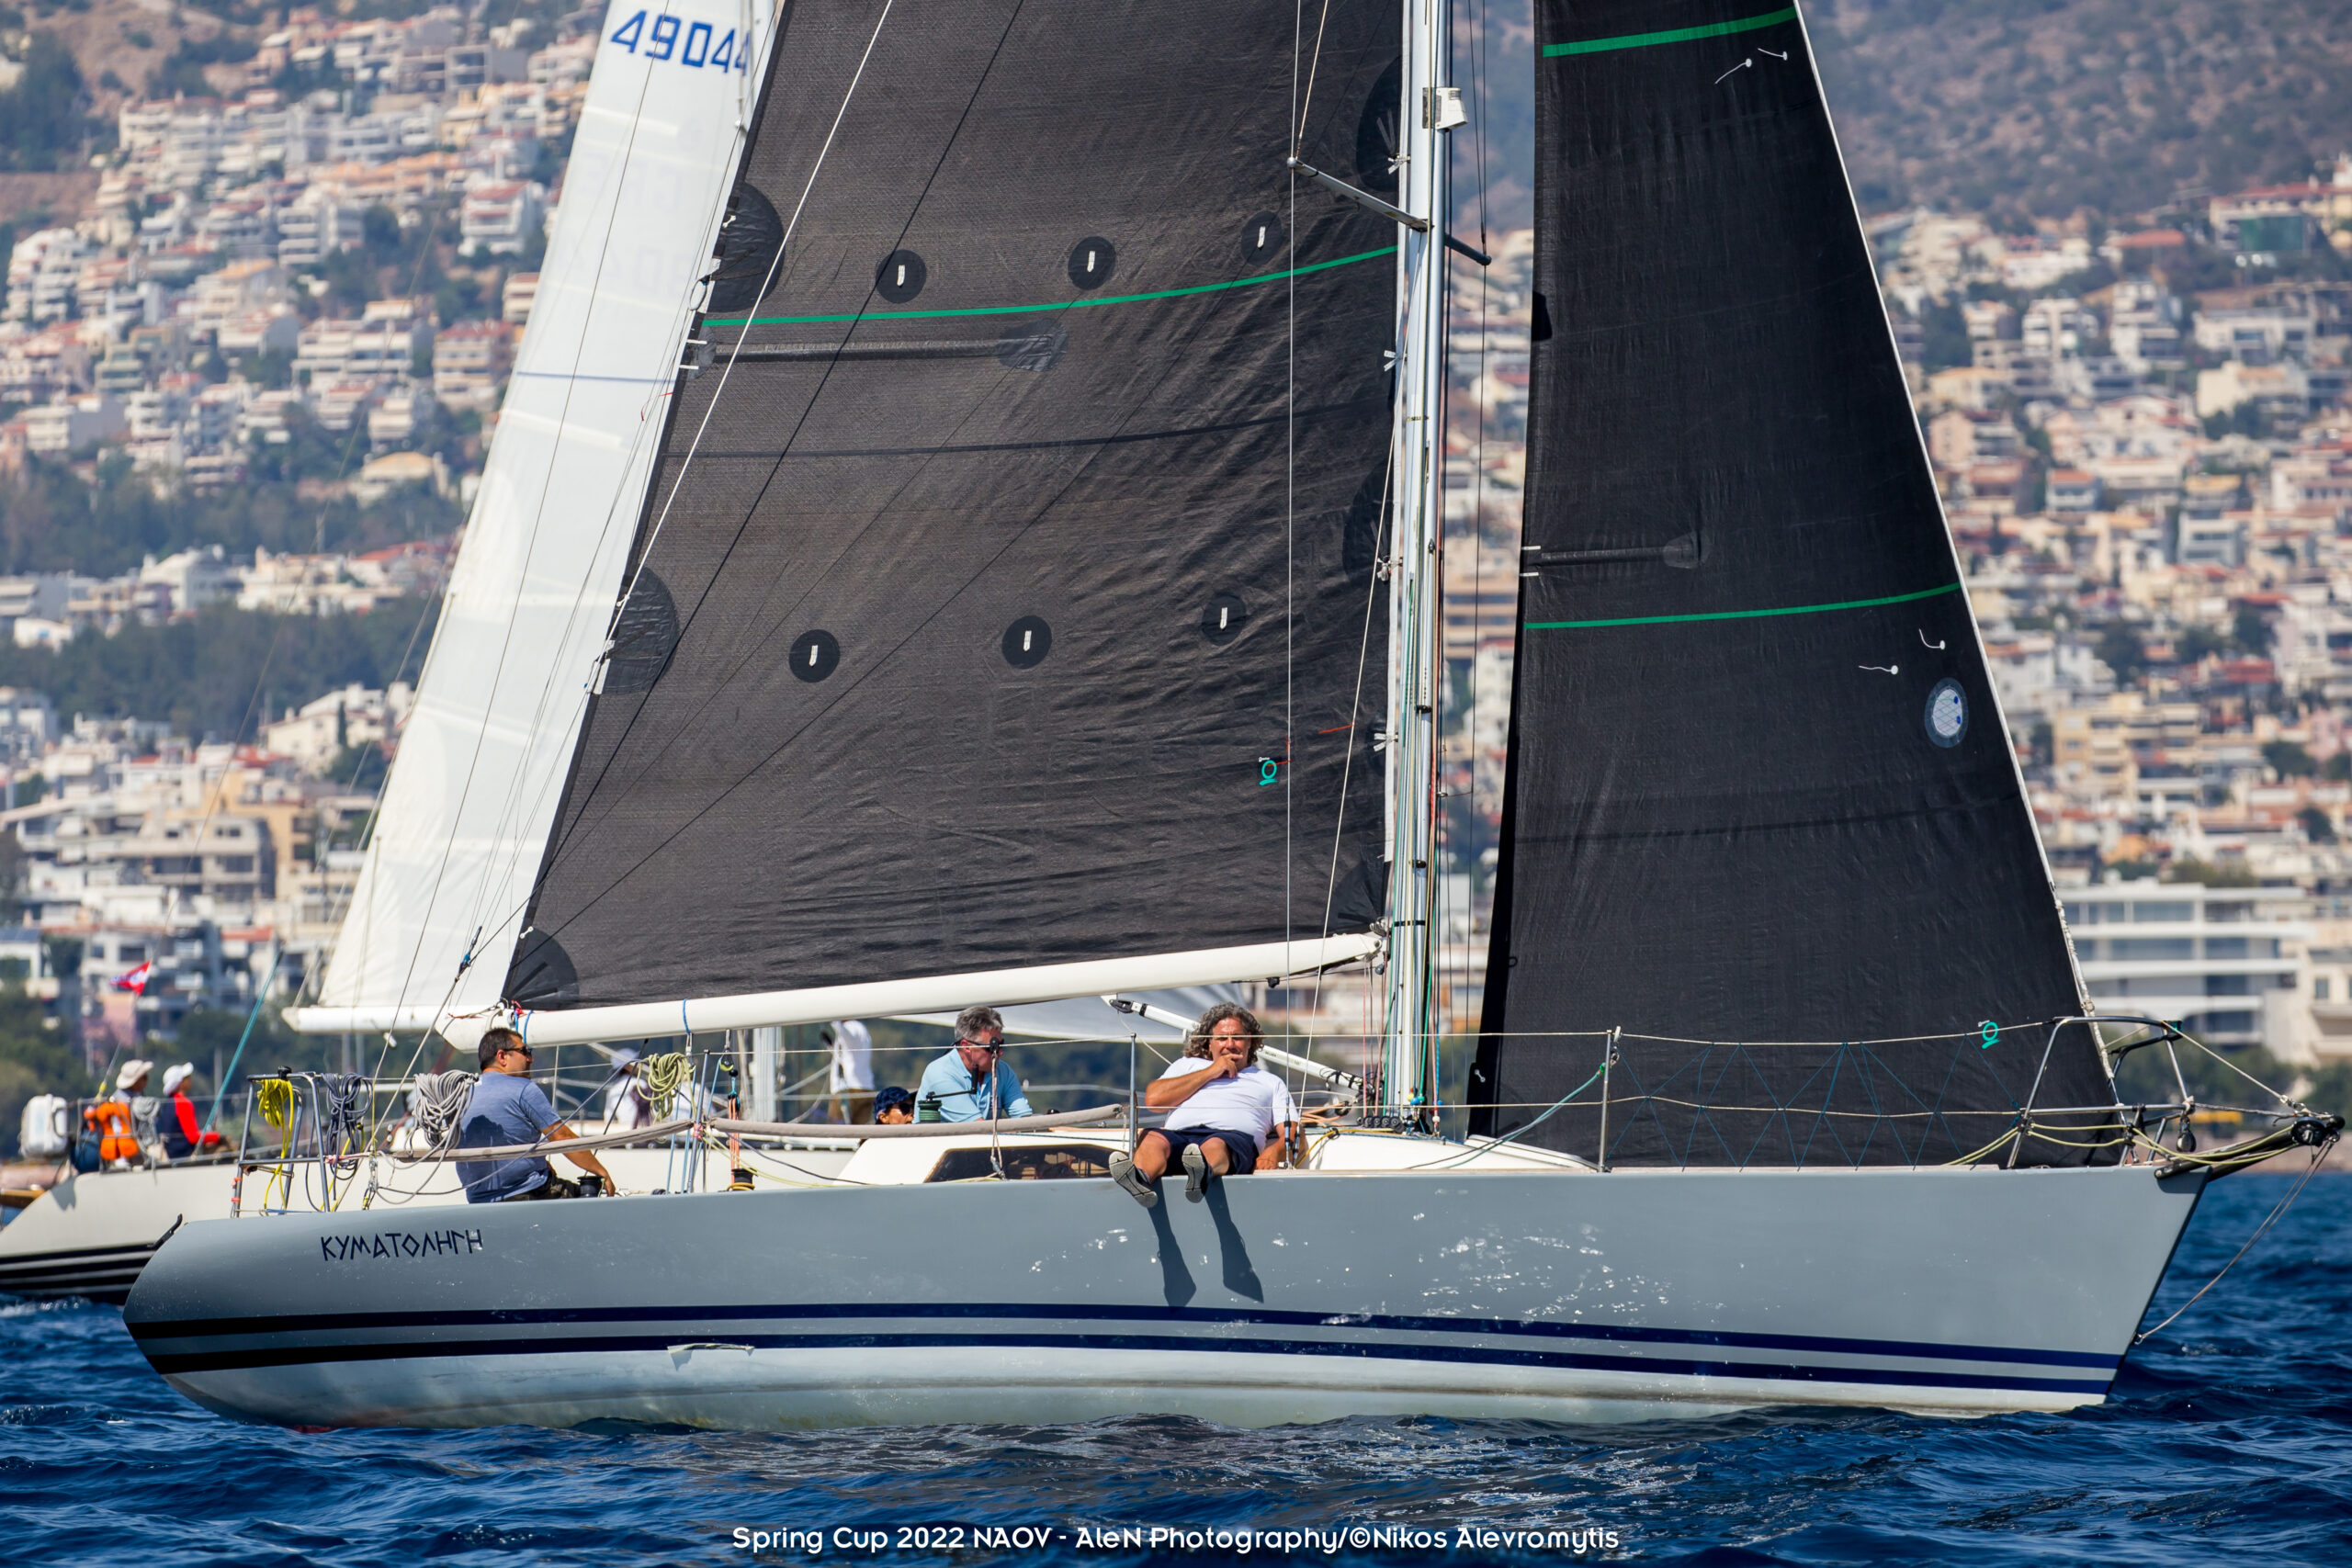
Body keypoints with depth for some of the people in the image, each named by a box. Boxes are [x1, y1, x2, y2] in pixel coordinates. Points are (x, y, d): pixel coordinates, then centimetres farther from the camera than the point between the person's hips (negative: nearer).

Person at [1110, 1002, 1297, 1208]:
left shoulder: (1270, 1082, 34)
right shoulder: (1189, 1065, 37)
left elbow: (1292, 1132, 20)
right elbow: (1153, 1099, 17)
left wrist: (1274, 1151, -7)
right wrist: (1210, 1073, 18)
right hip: (1178, 1133, 1)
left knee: (1215, 1146, -41)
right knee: (1153, 1140, -36)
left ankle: (1202, 1173, -76)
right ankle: (1140, 1179, -70)